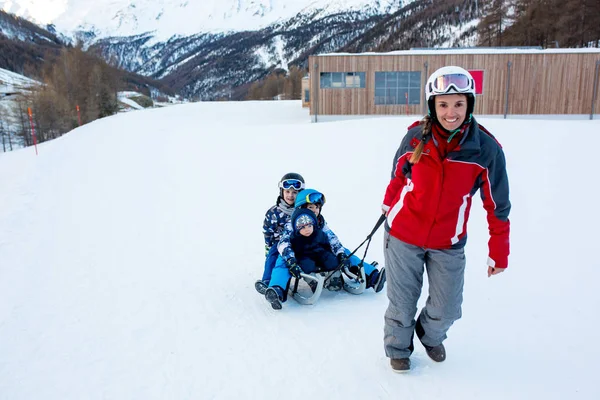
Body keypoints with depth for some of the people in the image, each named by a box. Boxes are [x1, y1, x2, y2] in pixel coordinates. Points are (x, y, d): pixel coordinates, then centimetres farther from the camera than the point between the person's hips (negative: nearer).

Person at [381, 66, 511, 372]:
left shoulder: (486, 148, -15)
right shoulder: (416, 136, -14)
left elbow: (497, 205, -6)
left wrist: (499, 251, -1)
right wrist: (388, 205, 18)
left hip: (448, 243, 1)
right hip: (403, 234, 0)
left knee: (447, 308, 11)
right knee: (402, 301, 14)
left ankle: (430, 336, 47)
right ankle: (398, 347, 43)